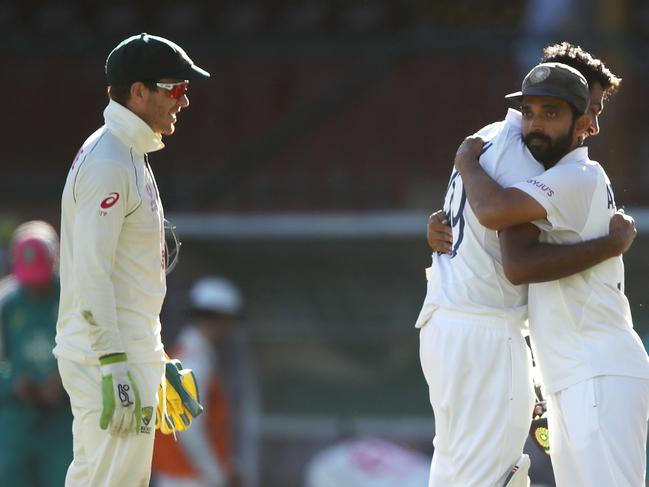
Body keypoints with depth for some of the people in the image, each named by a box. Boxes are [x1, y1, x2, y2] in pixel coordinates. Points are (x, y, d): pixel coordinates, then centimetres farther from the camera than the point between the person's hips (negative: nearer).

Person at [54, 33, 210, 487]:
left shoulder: (132, 157, 17)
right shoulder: (106, 164, -16)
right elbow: (91, 275, -23)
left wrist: (154, 357, 24)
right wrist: (115, 368, -27)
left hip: (131, 350, 10)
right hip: (105, 354, -10)